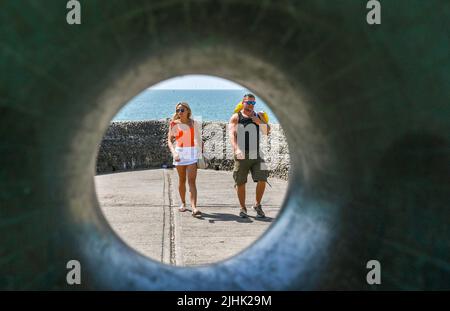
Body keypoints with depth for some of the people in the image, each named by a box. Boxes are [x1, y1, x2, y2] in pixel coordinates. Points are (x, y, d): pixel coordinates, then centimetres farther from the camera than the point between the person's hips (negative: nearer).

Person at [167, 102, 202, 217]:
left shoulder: (194, 123, 4)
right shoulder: (174, 124, -1)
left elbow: (198, 139, 14)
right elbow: (169, 140, -5)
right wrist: (174, 152, -22)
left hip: (192, 153, 0)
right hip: (180, 153, 0)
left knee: (192, 180, -10)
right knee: (182, 180, 11)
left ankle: (194, 207, -20)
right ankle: (183, 203, 30)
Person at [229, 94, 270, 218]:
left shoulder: (258, 116, 15)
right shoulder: (236, 117, 3)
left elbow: (267, 131, 9)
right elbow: (232, 134, -10)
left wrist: (260, 122, -10)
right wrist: (236, 149, -26)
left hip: (256, 155, 3)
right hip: (241, 155, -2)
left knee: (262, 180, -8)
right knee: (240, 182, 1)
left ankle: (257, 205, 11)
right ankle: (243, 208, 16)